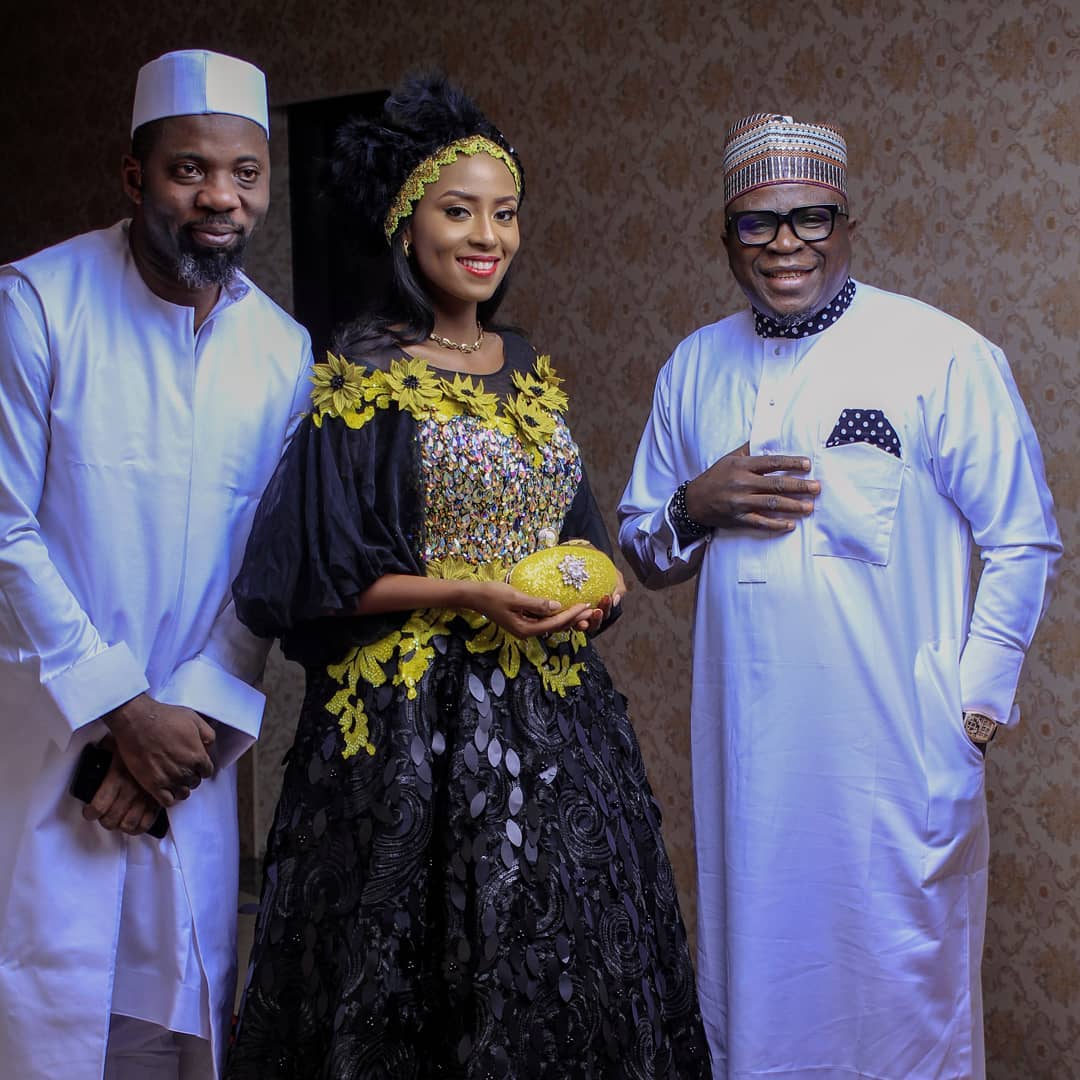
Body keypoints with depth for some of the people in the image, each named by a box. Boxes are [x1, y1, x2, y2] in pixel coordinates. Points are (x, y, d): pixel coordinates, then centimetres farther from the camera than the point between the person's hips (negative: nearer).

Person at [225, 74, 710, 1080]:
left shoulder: (530, 371, 12)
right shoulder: (363, 380, -7)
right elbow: (311, 576, -10)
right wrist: (471, 596, -17)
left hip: (551, 713, 6)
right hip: (416, 725, -6)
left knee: (562, 970, 9)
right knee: (421, 980, 1)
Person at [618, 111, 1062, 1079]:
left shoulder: (943, 355, -6)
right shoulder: (696, 366, 8)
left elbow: (1024, 544, -1)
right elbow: (643, 553, 15)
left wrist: (973, 704, -6)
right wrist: (695, 507, -6)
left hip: (897, 759, -4)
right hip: (745, 758, 4)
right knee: (755, 997, 17)